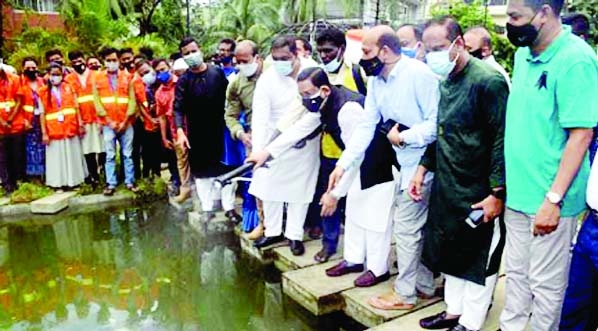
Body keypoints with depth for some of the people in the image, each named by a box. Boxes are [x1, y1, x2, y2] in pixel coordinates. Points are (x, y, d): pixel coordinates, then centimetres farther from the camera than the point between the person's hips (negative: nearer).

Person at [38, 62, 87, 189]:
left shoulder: (69, 88, 6)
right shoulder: (44, 92, 0)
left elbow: (76, 107, 4)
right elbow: (42, 113, -2)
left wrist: (80, 124, -3)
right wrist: (44, 133, -6)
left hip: (70, 128, 1)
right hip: (53, 130, -1)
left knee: (72, 155, 9)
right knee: (56, 157, 5)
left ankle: (74, 181, 21)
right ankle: (59, 184, 14)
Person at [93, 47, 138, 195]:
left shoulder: (127, 77, 6)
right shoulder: (98, 78, 5)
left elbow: (132, 100, 1)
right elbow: (97, 101, 0)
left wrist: (125, 121, -7)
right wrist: (109, 121, -8)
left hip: (126, 123, 0)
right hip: (107, 124, 0)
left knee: (127, 154, 6)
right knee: (110, 155, 4)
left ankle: (130, 181, 14)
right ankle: (111, 184, 10)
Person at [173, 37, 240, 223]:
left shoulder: (217, 73, -3)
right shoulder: (183, 80, -6)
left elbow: (229, 98, 2)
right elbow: (178, 108, -15)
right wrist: (180, 131, -29)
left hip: (220, 129, 1)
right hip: (197, 133, 0)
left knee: (226, 168, 7)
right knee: (202, 171, 9)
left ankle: (229, 206, 18)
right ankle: (207, 208, 20)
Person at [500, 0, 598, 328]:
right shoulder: (524, 54, 8)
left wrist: (553, 200, -21)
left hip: (548, 199, -7)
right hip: (517, 191, 7)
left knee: (545, 282, 9)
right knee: (516, 272, 19)